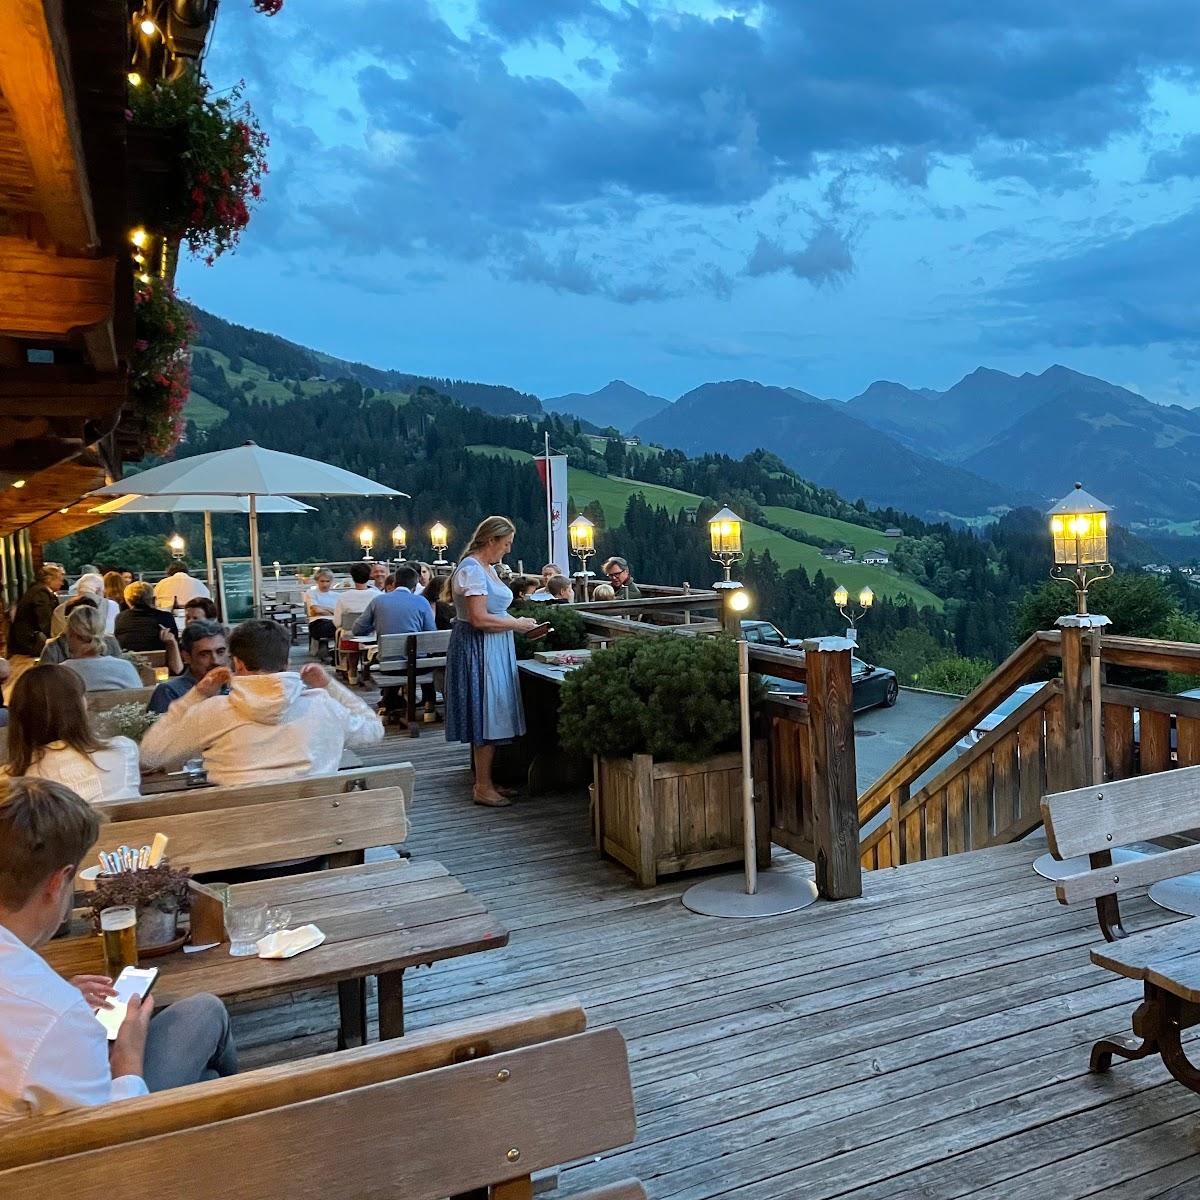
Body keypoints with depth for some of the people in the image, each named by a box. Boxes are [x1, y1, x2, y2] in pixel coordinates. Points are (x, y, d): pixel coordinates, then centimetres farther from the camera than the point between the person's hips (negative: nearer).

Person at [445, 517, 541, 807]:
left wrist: (518, 625, 7)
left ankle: (484, 782, 21)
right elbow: (479, 619, -23)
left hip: (492, 650, 10)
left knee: (490, 718, 13)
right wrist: (517, 624, -13)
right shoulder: (471, 570, -16)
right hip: (478, 649, -10)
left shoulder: (488, 568, 16)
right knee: (486, 717, -5)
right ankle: (483, 788, 3)